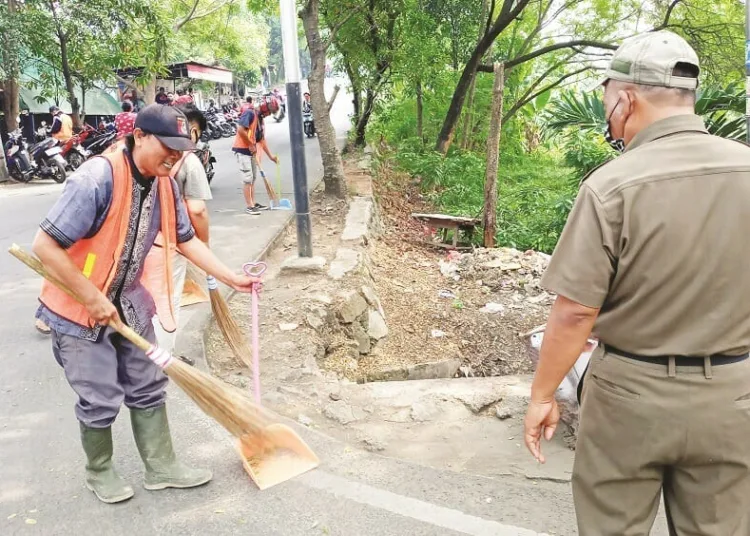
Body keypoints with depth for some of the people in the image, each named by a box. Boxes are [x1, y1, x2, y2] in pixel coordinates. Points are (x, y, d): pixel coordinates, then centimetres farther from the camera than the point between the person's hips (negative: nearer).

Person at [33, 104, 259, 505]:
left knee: (147, 386, 13)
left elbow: (185, 240, 7)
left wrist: (231, 278, 3)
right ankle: (99, 472, 32)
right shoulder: (96, 179, -27)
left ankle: (161, 466, 29)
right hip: (79, 306, -6)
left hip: (129, 302, 7)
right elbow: (45, 246, -27)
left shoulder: (164, 184, -5)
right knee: (101, 398, 5)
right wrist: (93, 298, -24)